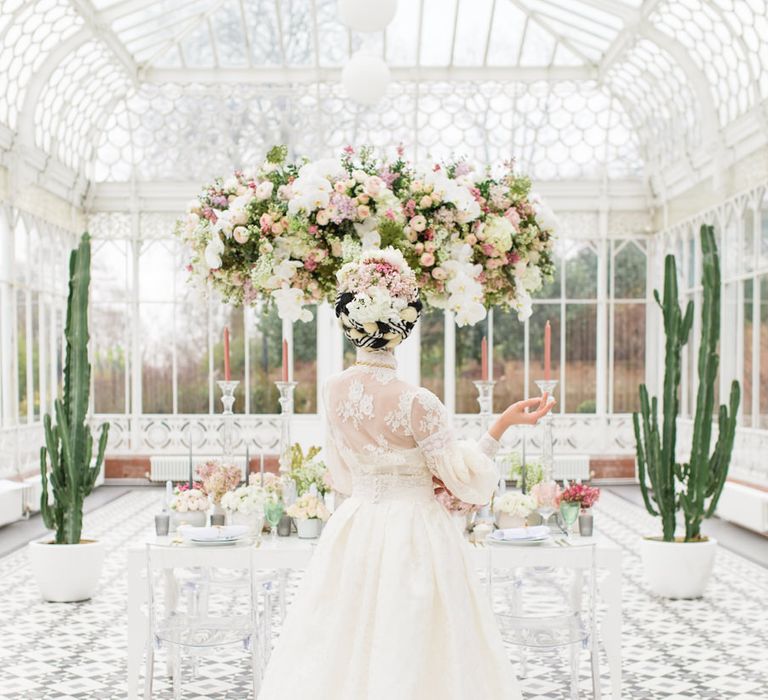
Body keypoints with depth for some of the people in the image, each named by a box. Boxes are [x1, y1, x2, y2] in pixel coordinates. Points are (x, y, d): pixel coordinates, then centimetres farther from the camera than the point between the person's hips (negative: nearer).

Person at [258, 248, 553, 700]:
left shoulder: (336, 391, -2)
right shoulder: (417, 402, -19)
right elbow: (466, 478, -11)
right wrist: (504, 424, -8)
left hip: (354, 532, 6)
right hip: (412, 534, -5)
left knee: (345, 652, 14)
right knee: (408, 655, 4)